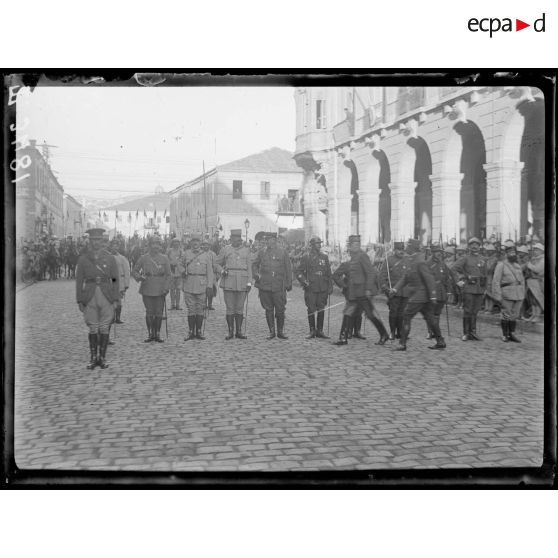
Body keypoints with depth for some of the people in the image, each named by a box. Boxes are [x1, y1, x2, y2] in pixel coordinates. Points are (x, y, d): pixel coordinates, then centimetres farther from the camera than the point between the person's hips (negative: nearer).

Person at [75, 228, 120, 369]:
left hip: (106, 297, 0)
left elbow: (115, 280, 4)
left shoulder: (110, 258, 3)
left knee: (104, 329, 3)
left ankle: (102, 358, 12)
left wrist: (116, 300, -2)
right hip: (90, 298, 0)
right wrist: (79, 301, -1)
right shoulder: (82, 259, 2)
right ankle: (93, 358, 14)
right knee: (93, 329, 4)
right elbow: (79, 281, 3)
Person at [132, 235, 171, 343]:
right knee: (149, 313, 3)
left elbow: (168, 275, 4)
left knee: (159, 313, 1)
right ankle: (150, 334, 11)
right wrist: (140, 277, -13)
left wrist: (166, 288, -6)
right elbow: (134, 271, 8)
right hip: (147, 290, 0)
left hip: (160, 290, 0)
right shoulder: (143, 258, 4)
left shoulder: (164, 258, 4)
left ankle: (157, 334, 10)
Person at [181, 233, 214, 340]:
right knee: (191, 309, 1)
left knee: (200, 309, 3)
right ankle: (191, 332, 7)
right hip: (189, 286, 0)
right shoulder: (186, 254, 7)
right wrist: (183, 272, -1)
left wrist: (209, 286, -4)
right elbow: (181, 265, 21)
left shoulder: (205, 255, 5)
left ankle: (199, 332, 11)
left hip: (202, 286, 0)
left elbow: (210, 272, 4)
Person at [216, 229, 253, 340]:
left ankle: (239, 332, 11)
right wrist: (222, 271, -8)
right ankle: (230, 332, 7)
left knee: (239, 308, 5)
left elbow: (249, 268, 8)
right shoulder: (225, 250, 5)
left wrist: (249, 283, 1)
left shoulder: (246, 250, 9)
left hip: (242, 283, 1)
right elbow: (217, 263, 12)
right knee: (230, 308, 1)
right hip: (228, 282, -1)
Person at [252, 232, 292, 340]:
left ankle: (280, 332, 12)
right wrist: (256, 274, 2)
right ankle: (271, 331, 15)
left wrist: (289, 284, 2)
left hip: (279, 287, -2)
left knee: (280, 310, 0)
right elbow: (254, 264, 19)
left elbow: (288, 269, 6)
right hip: (265, 286, 2)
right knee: (268, 310, 6)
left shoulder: (283, 253, 3)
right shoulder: (262, 252, 8)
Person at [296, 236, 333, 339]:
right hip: (310, 288, -3)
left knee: (321, 310, 4)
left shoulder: (324, 257, 11)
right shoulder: (305, 257, 2)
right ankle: (312, 331, 7)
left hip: (323, 288, 3)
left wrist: (330, 286, 7)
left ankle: (320, 331, 11)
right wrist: (304, 281, -11)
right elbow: (299, 272, 3)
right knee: (311, 310, -2)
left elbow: (329, 273, 14)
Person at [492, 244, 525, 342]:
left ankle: (512, 335, 14)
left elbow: (522, 281, 17)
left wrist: (523, 295, 11)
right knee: (506, 315, 0)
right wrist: (498, 297, -13)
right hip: (507, 294, -5)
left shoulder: (518, 266, 14)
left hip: (518, 294, 5)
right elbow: (496, 282, -8)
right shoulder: (501, 265, -4)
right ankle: (504, 335, 11)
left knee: (514, 315, 7)